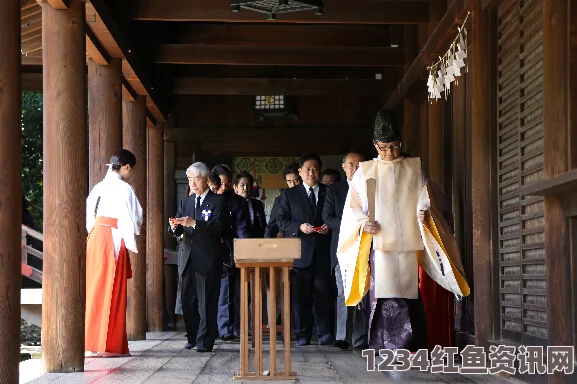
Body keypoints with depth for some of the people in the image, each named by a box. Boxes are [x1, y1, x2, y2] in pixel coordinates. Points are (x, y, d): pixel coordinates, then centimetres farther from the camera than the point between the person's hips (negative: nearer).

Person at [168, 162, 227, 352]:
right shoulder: (187, 202, 16)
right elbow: (177, 231, 11)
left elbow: (217, 226, -16)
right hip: (189, 260, 6)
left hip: (208, 260, -6)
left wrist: (194, 223, -27)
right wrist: (175, 227, -12)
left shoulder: (218, 201, -1)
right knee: (187, 301, 9)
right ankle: (192, 337, 23)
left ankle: (205, 342, 3)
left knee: (206, 303, -3)